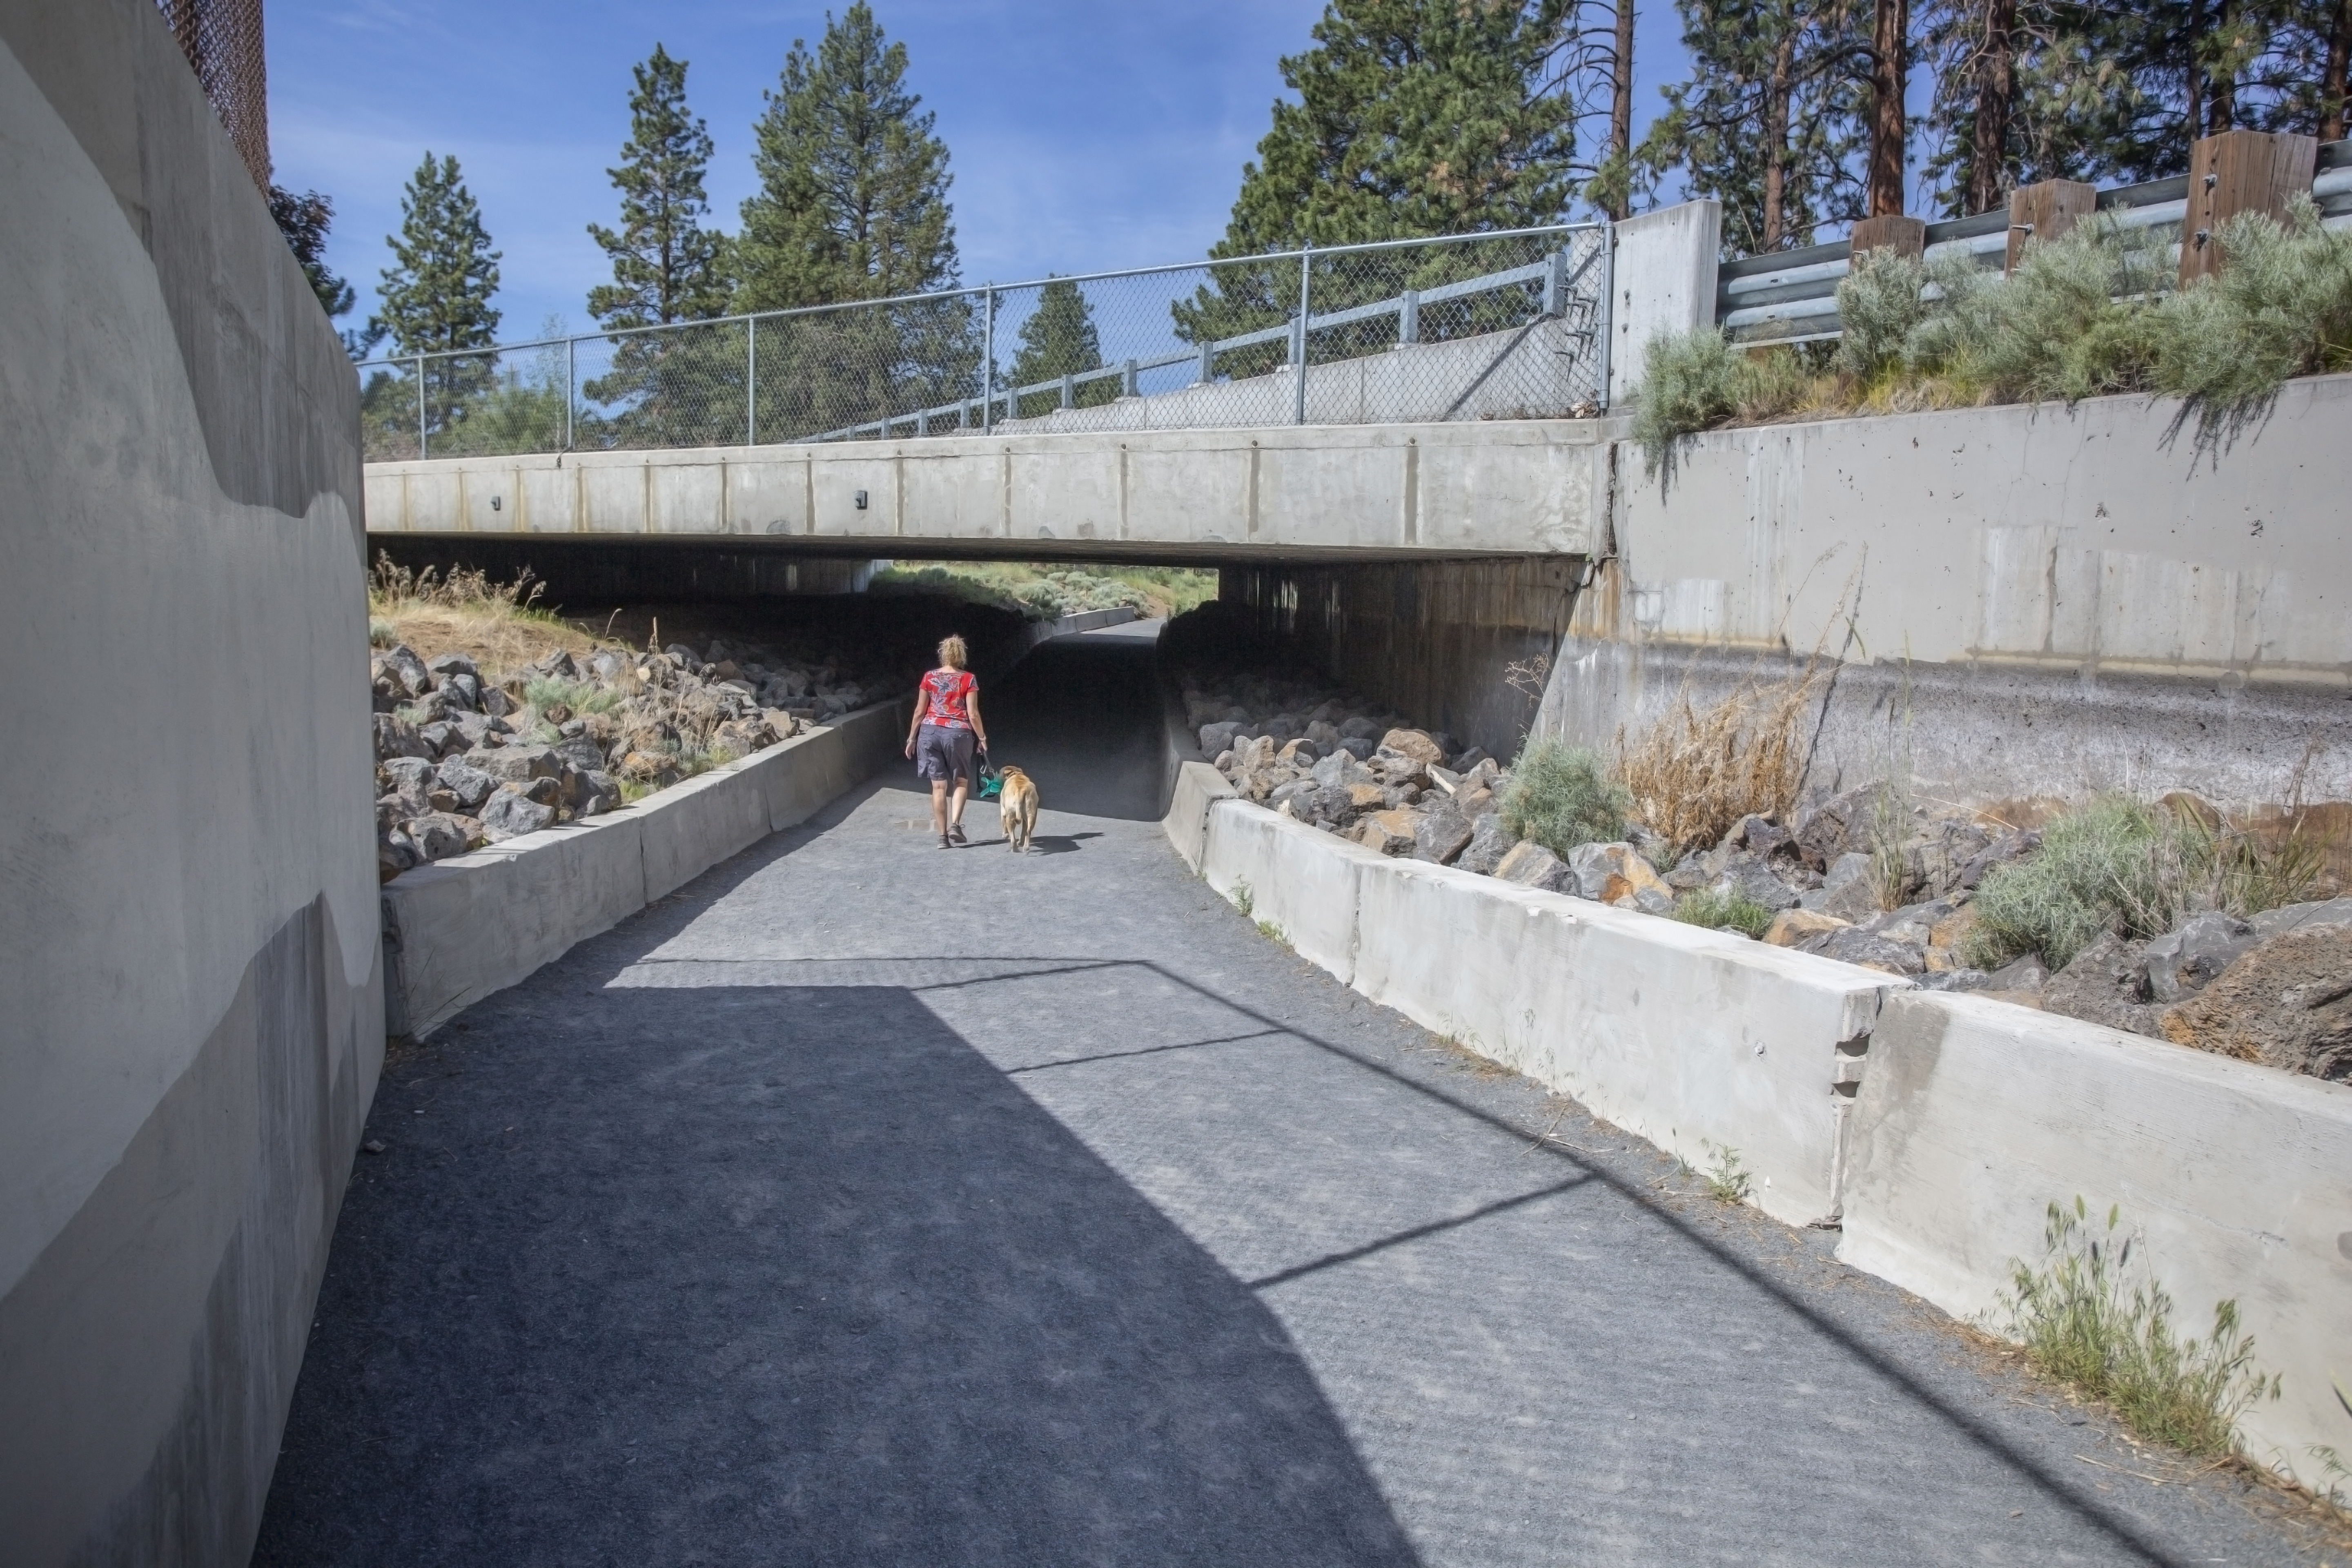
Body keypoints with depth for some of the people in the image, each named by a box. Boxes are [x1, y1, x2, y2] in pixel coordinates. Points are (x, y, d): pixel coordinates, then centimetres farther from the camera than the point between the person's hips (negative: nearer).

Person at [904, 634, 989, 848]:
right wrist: (982, 738, 7)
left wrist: (912, 738, 12)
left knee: (939, 785, 5)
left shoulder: (929, 678, 4)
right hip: (958, 733, -2)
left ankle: (943, 836, 5)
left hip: (930, 732, 2)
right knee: (961, 781, 15)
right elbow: (973, 714, -5)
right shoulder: (968, 679, -2)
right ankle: (955, 824, -4)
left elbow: (920, 712, 4)